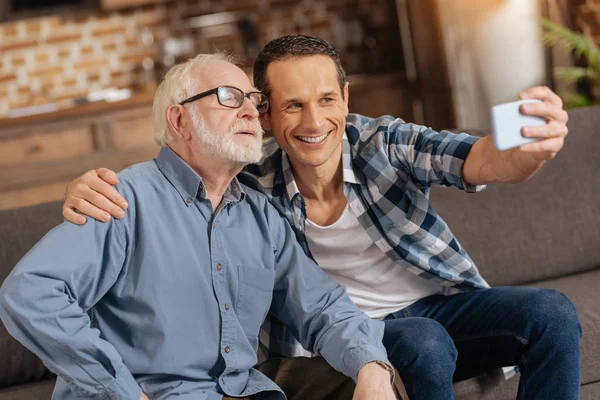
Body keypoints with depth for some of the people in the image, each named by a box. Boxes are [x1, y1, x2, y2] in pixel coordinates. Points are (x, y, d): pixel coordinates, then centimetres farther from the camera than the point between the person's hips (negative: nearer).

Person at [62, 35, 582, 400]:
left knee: (552, 314, -22)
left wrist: (532, 148, -56)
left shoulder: (385, 144, -16)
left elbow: (483, 161, -31)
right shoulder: (256, 180, -13)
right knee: (424, 342, -35)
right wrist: (94, 187, -31)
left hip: (445, 300, 2)